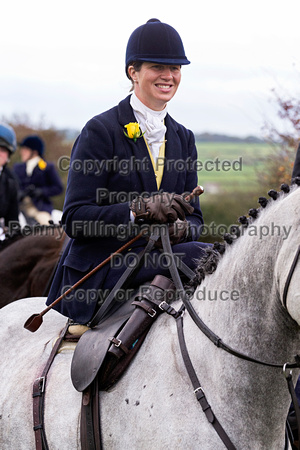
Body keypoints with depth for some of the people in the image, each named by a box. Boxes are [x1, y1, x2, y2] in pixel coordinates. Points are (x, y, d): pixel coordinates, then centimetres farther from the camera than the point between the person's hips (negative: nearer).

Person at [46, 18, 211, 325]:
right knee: (204, 256, -30)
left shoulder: (183, 138, 16)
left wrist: (182, 227, -11)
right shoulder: (101, 131, -3)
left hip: (156, 259, 6)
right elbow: (74, 219, -10)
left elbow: (193, 216, 16)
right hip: (100, 274, -6)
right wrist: (139, 210, -26)